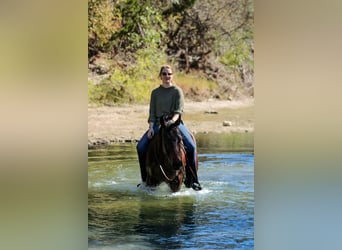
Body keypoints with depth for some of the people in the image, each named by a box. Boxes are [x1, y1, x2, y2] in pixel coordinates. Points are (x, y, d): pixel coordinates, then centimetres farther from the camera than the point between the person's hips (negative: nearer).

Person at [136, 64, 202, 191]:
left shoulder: (177, 91, 3)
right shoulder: (155, 92, 11)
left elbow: (179, 110, -7)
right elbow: (152, 113, 8)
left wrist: (173, 120, -26)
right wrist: (151, 127, -8)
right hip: (158, 123, 3)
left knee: (191, 146, -25)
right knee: (141, 146, -17)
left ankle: (191, 180, -13)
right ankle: (145, 179, -2)